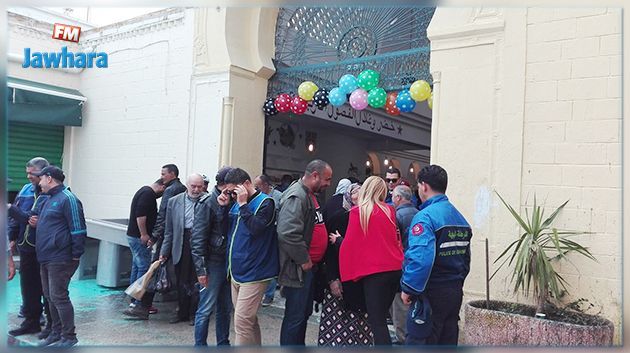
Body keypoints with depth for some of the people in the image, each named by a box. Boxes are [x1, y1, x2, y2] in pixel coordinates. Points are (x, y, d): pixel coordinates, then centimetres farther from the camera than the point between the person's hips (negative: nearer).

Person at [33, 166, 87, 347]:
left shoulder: (67, 199, -15)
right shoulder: (49, 199, 17)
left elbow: (78, 229, -19)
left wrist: (76, 255, -18)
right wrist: (38, 222, 12)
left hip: (60, 259, -10)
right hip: (46, 258, 10)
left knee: (58, 297, -5)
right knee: (50, 296, 16)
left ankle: (69, 336, 7)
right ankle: (57, 332, 29)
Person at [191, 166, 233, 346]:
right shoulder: (207, 203, -11)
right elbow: (197, 239, -13)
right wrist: (201, 269, -15)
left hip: (228, 263, 7)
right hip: (213, 264, -7)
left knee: (225, 309, 16)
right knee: (206, 309, 1)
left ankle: (223, 343, 28)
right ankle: (200, 346, 14)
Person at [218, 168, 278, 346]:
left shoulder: (265, 203, -10)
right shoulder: (237, 203, 10)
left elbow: (256, 228, -24)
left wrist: (242, 204, -21)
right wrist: (224, 207, 1)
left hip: (253, 274, -8)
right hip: (236, 271, 8)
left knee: (242, 321, -8)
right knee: (249, 319, 17)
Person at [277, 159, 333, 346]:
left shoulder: (308, 195, 13)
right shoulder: (296, 196, -21)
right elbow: (288, 233, -31)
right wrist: (304, 260, -22)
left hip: (308, 266, 10)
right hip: (297, 268, -10)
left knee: (305, 311, 20)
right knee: (295, 316, -1)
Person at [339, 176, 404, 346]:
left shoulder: (358, 212, -6)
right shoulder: (390, 211, 7)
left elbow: (350, 244, -5)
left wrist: (346, 273, 4)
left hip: (374, 272, -5)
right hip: (396, 269, 5)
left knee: (376, 321, 0)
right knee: (381, 316, 19)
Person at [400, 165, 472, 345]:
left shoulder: (425, 216, -17)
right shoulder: (460, 218, 9)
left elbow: (420, 258, -28)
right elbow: (465, 258, 12)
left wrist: (408, 288, -17)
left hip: (431, 295, -8)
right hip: (455, 293, 8)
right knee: (447, 342, 17)